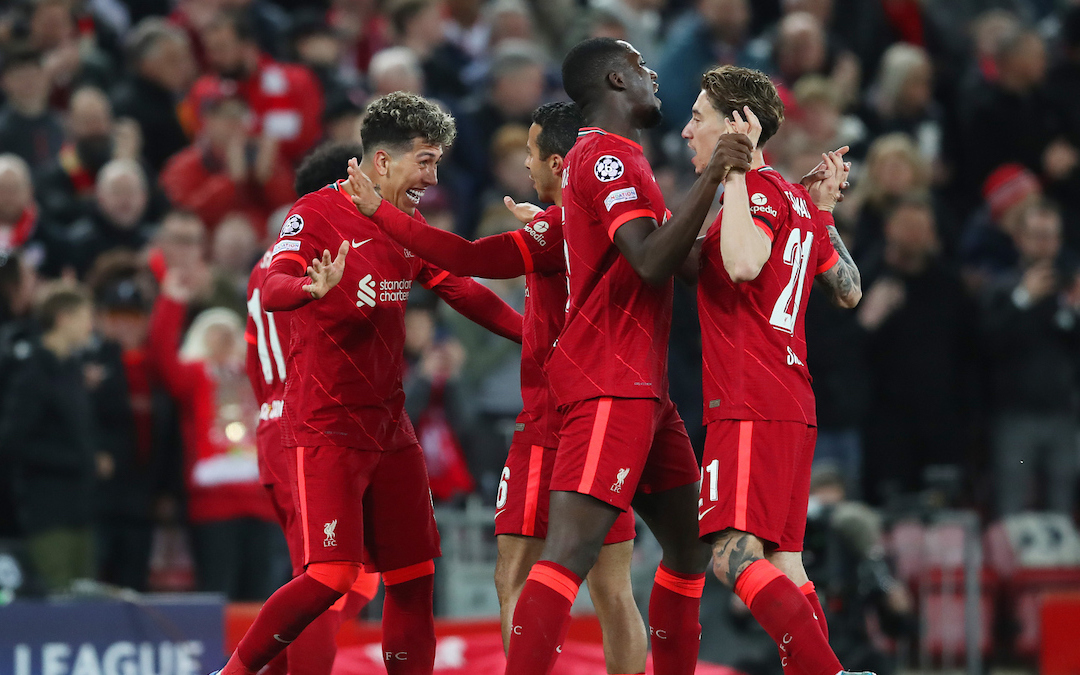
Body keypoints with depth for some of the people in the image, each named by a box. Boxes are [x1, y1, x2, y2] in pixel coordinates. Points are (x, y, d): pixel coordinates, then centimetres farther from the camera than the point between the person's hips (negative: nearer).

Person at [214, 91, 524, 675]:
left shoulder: (408, 227, 12)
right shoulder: (317, 214, -11)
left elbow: (463, 290, 21)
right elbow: (272, 290, -25)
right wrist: (314, 288, -47)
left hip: (388, 425, 8)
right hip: (324, 426, -8)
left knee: (414, 574, 7)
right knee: (333, 575, -17)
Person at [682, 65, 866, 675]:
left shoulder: (759, 190, -8)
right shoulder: (797, 201, 19)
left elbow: (743, 264, -28)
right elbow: (849, 292, 27)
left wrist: (736, 169, -20)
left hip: (751, 407, -10)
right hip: (792, 407, 10)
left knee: (734, 556, -19)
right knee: (782, 563, 8)